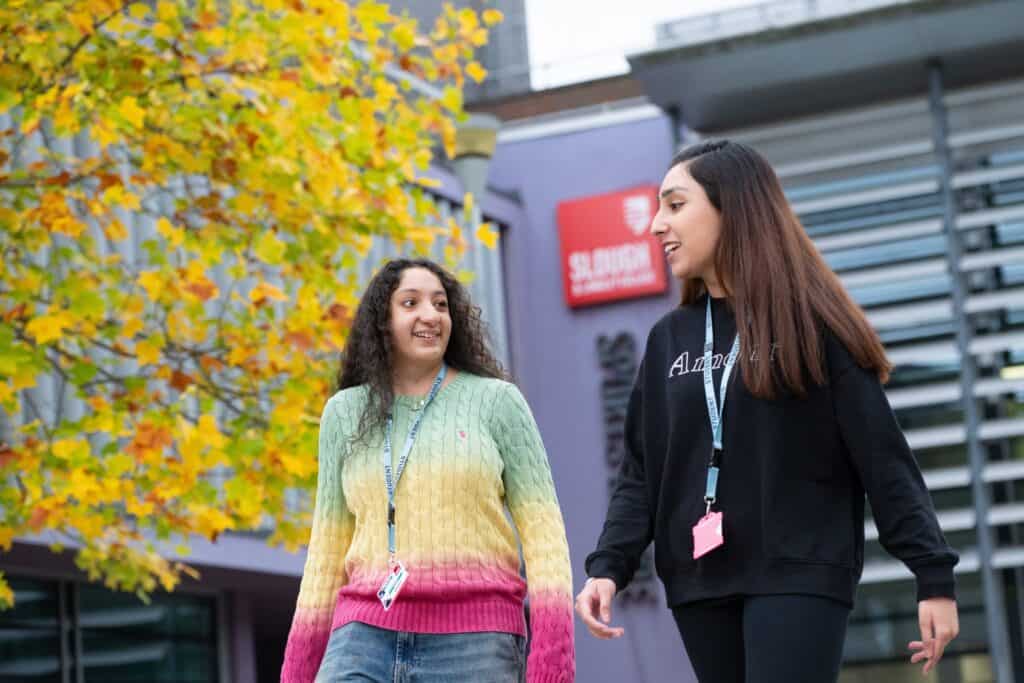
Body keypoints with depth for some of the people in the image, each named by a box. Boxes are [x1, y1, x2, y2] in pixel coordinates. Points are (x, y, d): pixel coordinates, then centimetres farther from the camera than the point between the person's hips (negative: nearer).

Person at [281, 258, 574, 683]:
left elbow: (542, 531, 2)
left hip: (473, 643, -2)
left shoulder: (496, 401, 6)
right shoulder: (345, 413, 13)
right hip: (365, 637, 2)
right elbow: (328, 552, 16)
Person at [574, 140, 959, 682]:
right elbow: (641, 472, 11)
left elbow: (882, 457, -4)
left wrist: (934, 576, -8)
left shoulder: (810, 321, -1)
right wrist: (607, 566, -4)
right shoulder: (669, 340, 12)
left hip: (799, 576, -5)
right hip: (700, 583, 5)